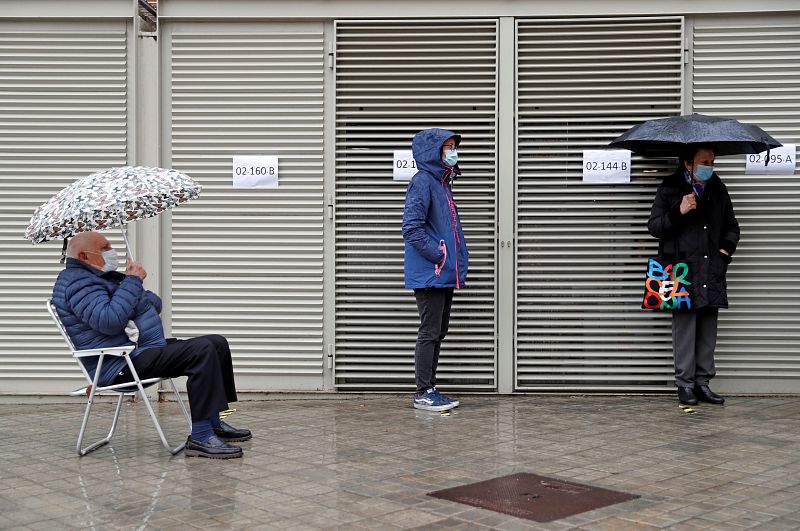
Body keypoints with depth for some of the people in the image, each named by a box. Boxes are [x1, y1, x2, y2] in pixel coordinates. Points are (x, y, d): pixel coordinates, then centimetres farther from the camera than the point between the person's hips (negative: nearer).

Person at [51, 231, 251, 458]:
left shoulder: (102, 277, 24)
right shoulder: (77, 282, -11)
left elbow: (155, 303, 20)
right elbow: (110, 321, -29)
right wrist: (132, 281, -18)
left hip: (144, 349, 11)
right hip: (120, 364, -11)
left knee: (217, 344, 9)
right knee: (201, 351, -26)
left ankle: (213, 422, 10)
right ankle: (200, 437, -28)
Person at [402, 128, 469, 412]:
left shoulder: (442, 182, 16)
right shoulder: (422, 182, -12)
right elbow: (411, 228, -20)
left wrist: (457, 262, 13)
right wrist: (439, 255, -18)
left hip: (444, 275, 9)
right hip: (429, 274, -9)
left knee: (438, 332, 13)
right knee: (429, 332, -5)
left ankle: (429, 388, 20)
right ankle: (424, 393, 3)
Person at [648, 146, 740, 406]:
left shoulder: (717, 189, 14)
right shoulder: (669, 189, 1)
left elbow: (731, 226, 24)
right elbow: (654, 226, -1)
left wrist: (726, 249, 7)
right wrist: (678, 212, -15)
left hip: (712, 271, 4)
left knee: (708, 326, 5)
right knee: (685, 324, -5)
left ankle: (702, 382, 13)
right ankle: (685, 383, 1)